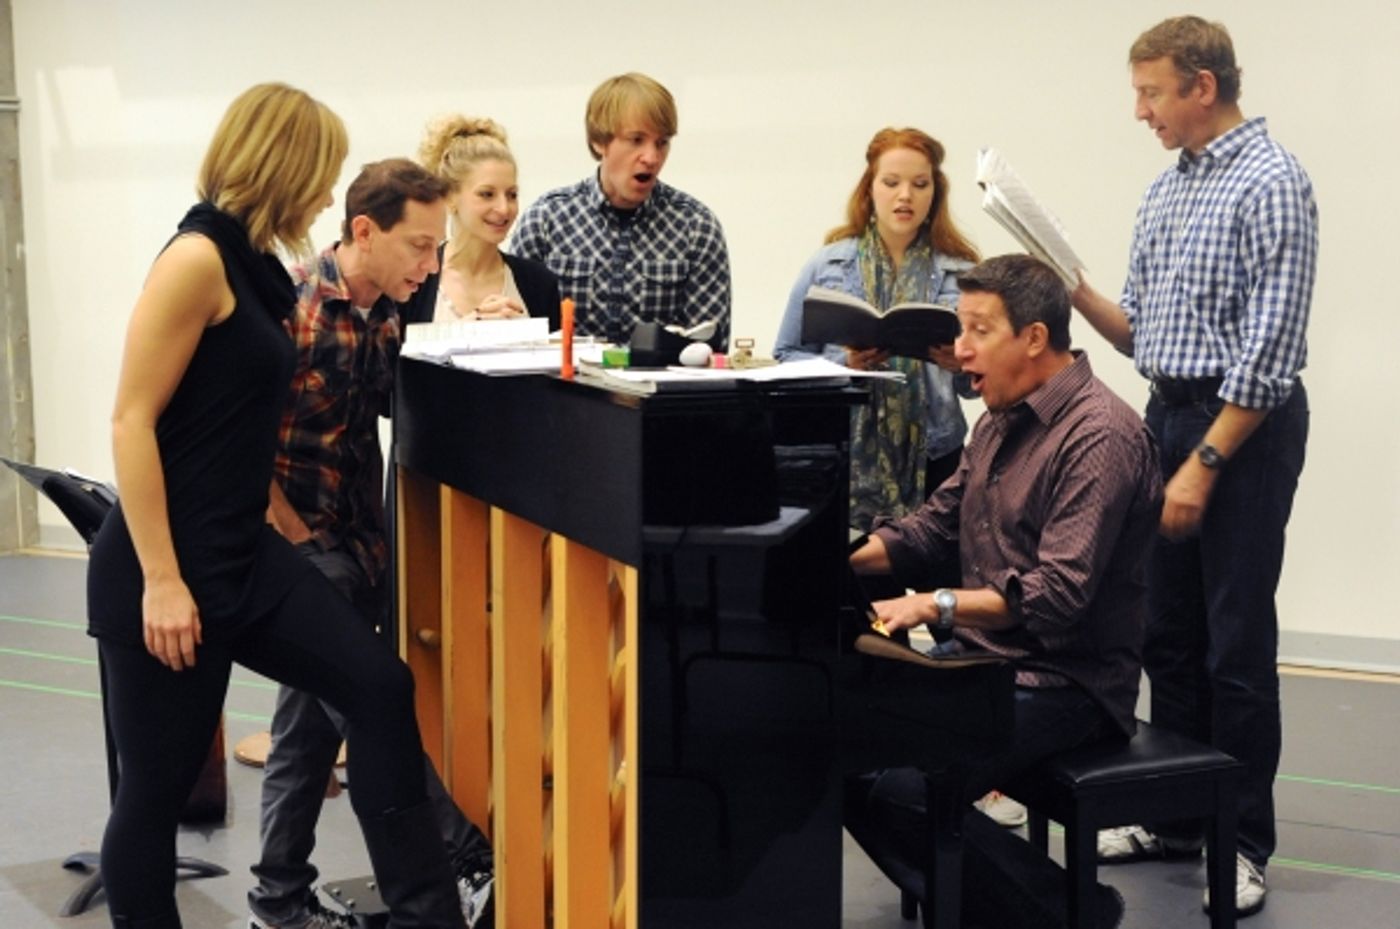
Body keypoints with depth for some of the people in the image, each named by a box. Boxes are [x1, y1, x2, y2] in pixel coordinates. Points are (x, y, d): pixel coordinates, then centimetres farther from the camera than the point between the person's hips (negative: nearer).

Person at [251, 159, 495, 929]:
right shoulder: (288, 304, -18)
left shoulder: (384, 315, 6)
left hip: (357, 540, 8)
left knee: (312, 721, 13)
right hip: (297, 544, -8)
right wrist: (296, 537, -16)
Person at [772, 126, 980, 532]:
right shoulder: (827, 265, 4)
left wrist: (963, 365, -12)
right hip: (844, 456, 0)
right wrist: (844, 364, -12)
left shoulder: (961, 271, 5)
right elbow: (787, 357, 4)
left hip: (931, 459, 1)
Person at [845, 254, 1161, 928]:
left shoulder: (1100, 437, -17)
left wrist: (939, 606, -32)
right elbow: (934, 526, 15)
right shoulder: (1000, 423, 14)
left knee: (907, 785, -25)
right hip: (983, 658, 9)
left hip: (1067, 681, -9)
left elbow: (1058, 596, -25)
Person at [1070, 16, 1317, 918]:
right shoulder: (1165, 190, 13)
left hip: (1244, 425, -8)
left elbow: (1269, 347, -18)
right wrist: (1079, 292, -2)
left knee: (1237, 643, -2)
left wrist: (1204, 464, -20)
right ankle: (1175, 814, 25)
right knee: (1169, 632, 13)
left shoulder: (1271, 182, -13)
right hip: (1168, 415, 8)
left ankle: (1244, 841, 9)